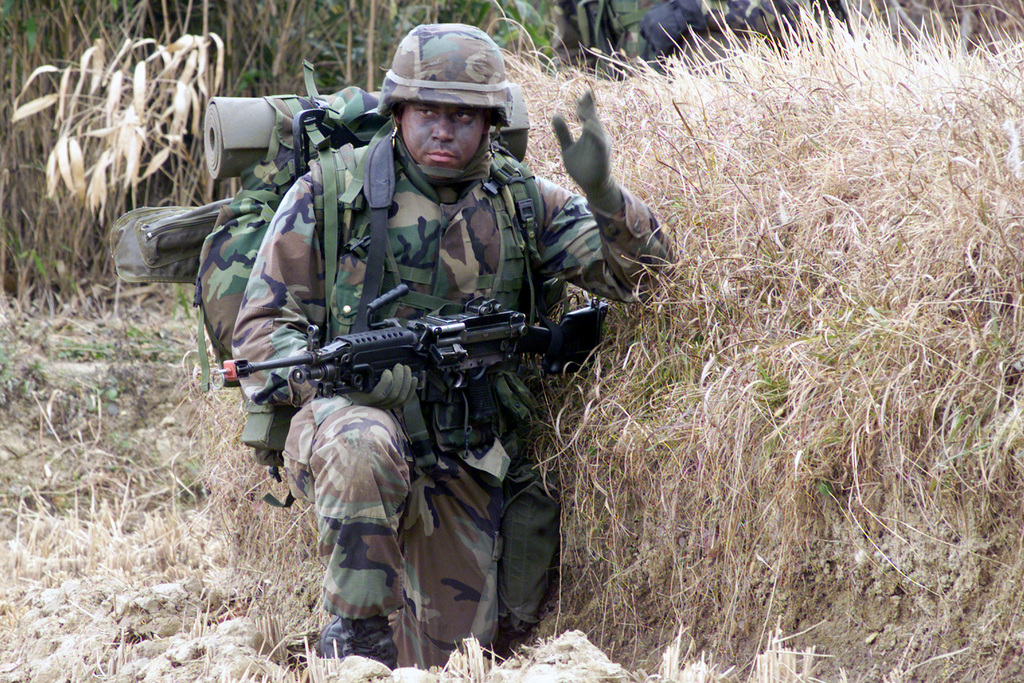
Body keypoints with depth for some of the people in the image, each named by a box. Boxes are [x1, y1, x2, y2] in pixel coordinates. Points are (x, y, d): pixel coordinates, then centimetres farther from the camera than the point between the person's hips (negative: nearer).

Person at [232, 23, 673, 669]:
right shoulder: (331, 192, -3)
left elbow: (640, 270, -1)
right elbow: (262, 331, -3)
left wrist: (602, 192, -22)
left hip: (463, 470, 3)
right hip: (345, 418, -3)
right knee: (365, 447, -40)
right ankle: (356, 629, -22)